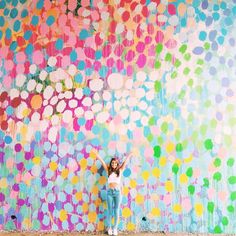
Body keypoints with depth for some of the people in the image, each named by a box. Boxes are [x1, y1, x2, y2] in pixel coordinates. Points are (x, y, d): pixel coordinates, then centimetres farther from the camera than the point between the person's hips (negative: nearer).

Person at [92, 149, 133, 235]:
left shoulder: (120, 170, 8)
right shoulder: (108, 170, 8)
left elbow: (125, 161, 6)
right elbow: (102, 162, 5)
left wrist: (130, 155, 6)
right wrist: (97, 154, 4)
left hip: (117, 191, 0)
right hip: (109, 192, 0)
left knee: (116, 210, 4)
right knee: (109, 210, 4)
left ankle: (115, 228, 12)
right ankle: (109, 228, 14)